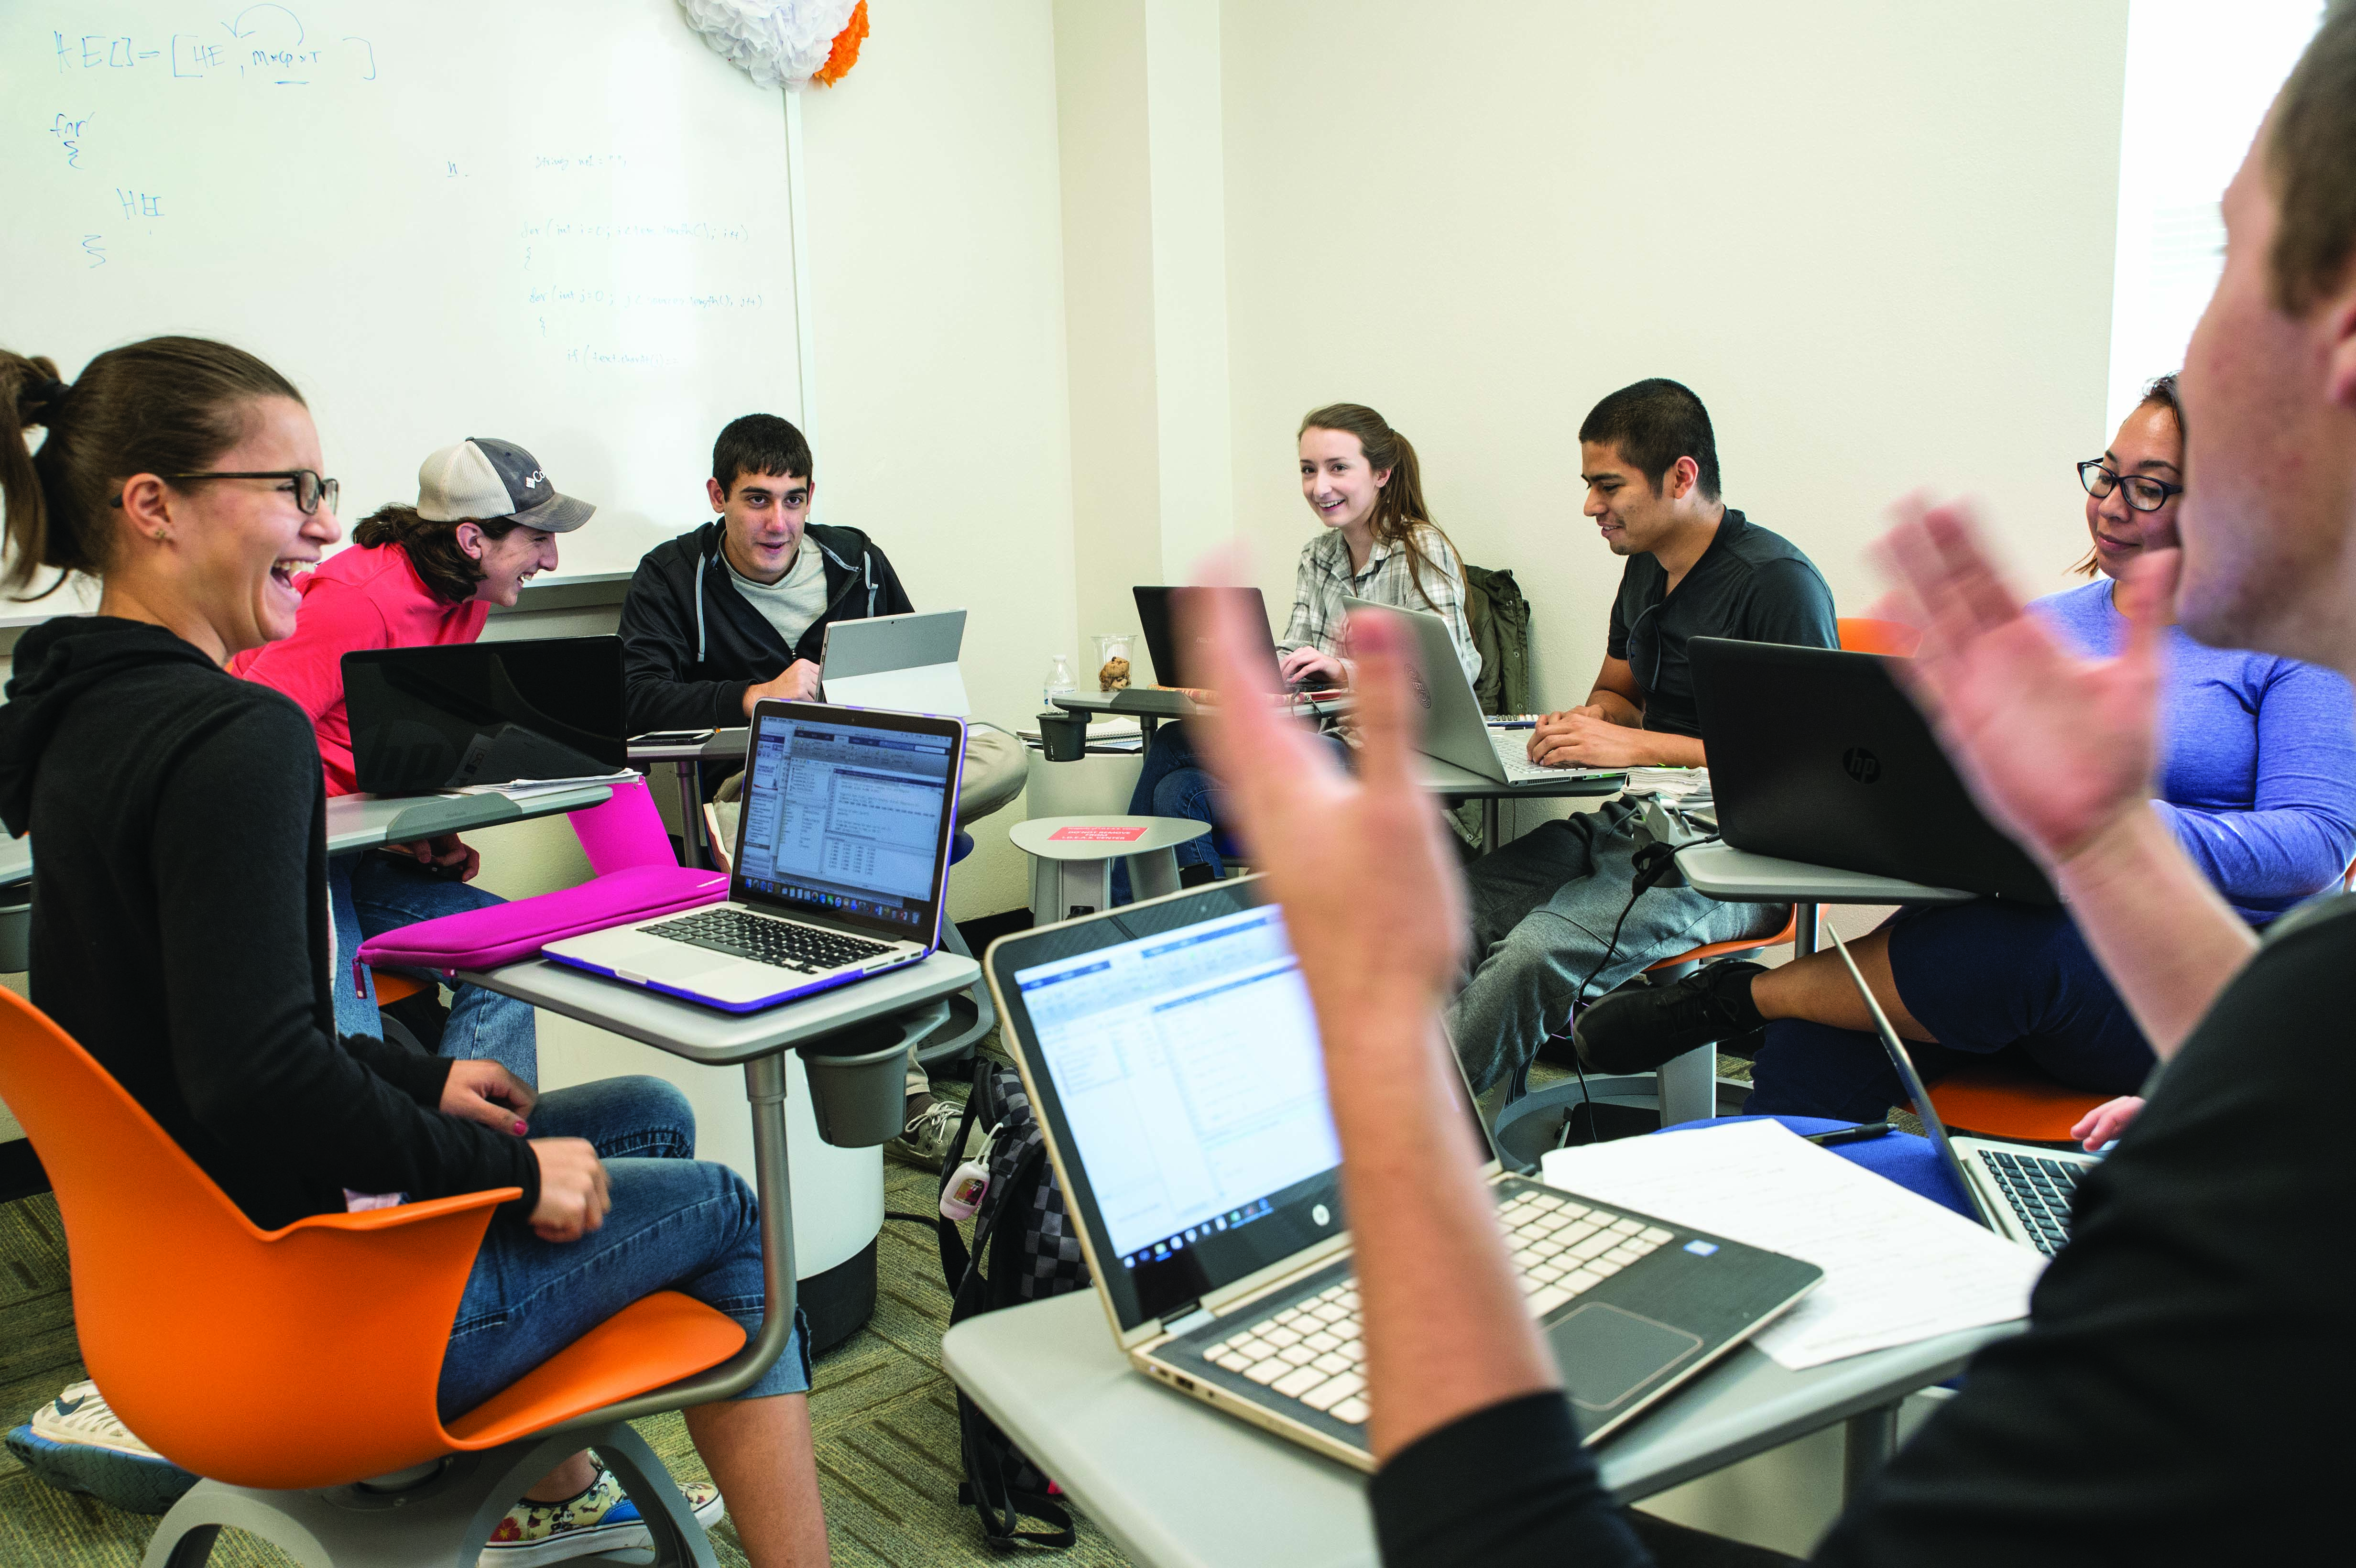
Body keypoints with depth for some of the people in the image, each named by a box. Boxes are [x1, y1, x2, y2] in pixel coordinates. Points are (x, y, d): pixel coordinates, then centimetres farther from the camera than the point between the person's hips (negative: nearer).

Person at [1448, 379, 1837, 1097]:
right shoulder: (1646, 569, 14)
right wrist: (1587, 720, 3)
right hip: (1633, 819, 8)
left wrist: (1635, 746, -20)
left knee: (1539, 949, -31)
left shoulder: (1778, 582, -13)